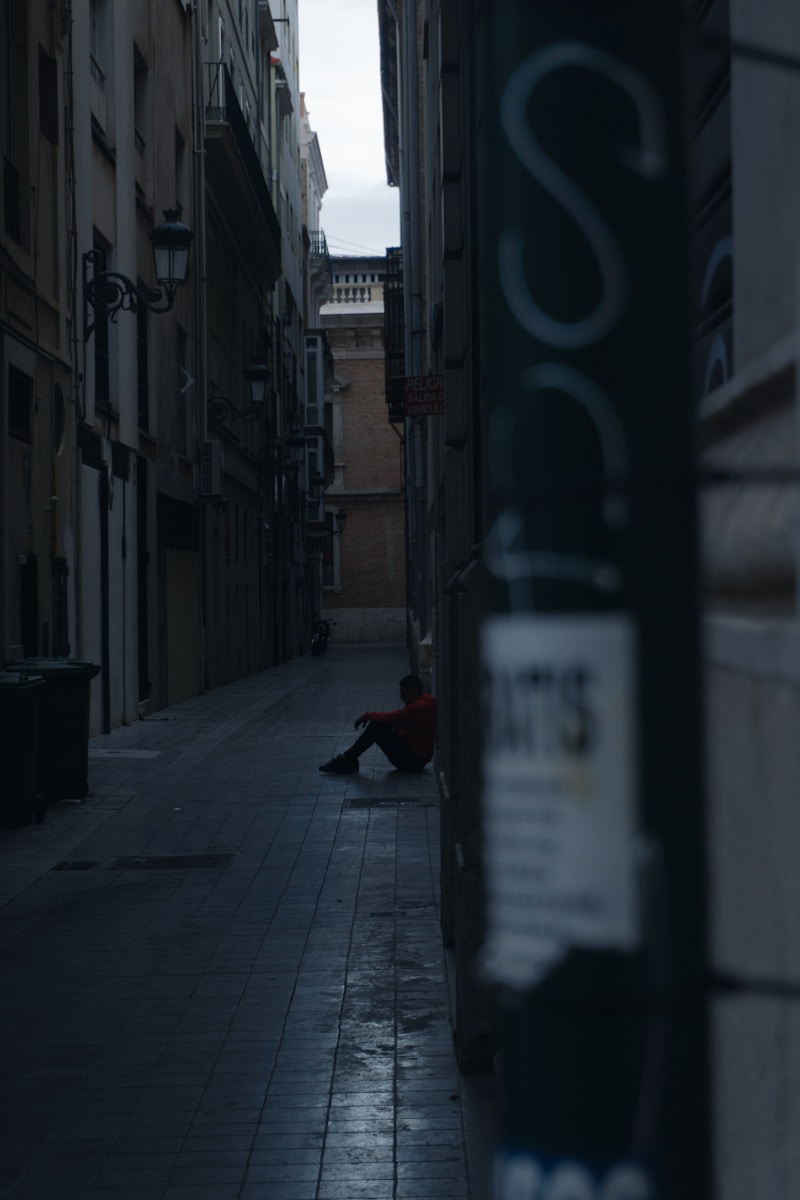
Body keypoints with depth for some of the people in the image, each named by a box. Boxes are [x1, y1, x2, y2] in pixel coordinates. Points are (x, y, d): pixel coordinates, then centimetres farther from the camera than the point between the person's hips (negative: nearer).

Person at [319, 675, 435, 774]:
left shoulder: (420, 707, -20)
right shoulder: (422, 701, 13)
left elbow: (392, 718, -25)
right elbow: (397, 719, 14)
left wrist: (367, 715, -11)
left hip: (414, 759, -10)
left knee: (376, 727, -18)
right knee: (377, 724, 5)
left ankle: (346, 761, -12)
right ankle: (347, 761, -2)